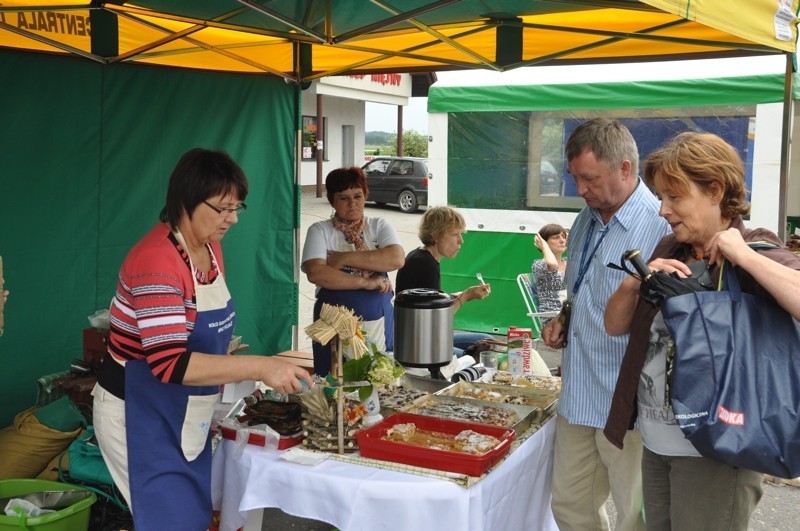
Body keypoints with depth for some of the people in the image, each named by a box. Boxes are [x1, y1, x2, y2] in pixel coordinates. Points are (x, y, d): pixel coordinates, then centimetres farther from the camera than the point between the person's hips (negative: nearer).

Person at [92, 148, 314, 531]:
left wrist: (230, 361, 3)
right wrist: (259, 367, -32)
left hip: (186, 415, 9)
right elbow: (170, 364, -32)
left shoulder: (210, 247, 2)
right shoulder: (156, 260, -25)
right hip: (140, 416, -9)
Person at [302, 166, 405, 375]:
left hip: (378, 323, 2)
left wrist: (344, 258, -14)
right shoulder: (320, 230, 2)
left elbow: (397, 258, -11)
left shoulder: (379, 226, 8)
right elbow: (315, 272, -14)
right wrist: (366, 282, -16)